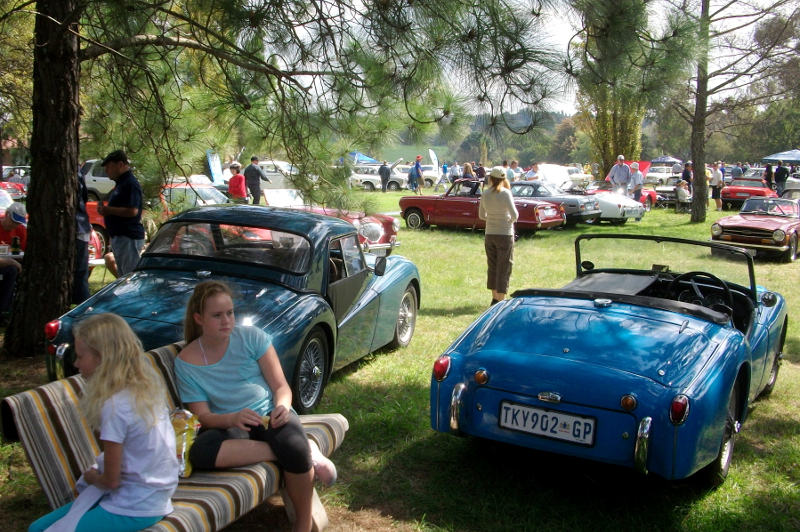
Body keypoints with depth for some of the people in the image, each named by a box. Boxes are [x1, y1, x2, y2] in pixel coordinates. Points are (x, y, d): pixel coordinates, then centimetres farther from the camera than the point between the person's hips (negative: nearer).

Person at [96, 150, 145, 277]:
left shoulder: (130, 184, -15)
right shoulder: (120, 184, 18)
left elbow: (132, 211, -26)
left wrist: (109, 210, -16)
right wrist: (105, 209, 9)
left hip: (129, 238, -11)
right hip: (118, 237, 11)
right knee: (123, 276, 15)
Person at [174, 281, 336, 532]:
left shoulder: (252, 337, -4)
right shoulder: (186, 363, -4)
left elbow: (281, 387, -2)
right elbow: (203, 415, -6)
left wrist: (282, 407, -26)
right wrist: (233, 419, -28)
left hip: (268, 416, 0)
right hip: (227, 426, 1)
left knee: (295, 449, -34)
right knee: (200, 452, -35)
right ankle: (304, 450, -27)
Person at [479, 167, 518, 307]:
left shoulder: (485, 194, 1)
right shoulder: (505, 193, -13)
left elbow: (482, 215, 9)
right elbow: (514, 215, -17)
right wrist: (511, 220, 3)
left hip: (489, 235, 5)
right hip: (505, 234, -4)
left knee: (492, 266, 15)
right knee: (504, 268, 3)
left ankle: (495, 298, 23)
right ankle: (501, 300, 3)